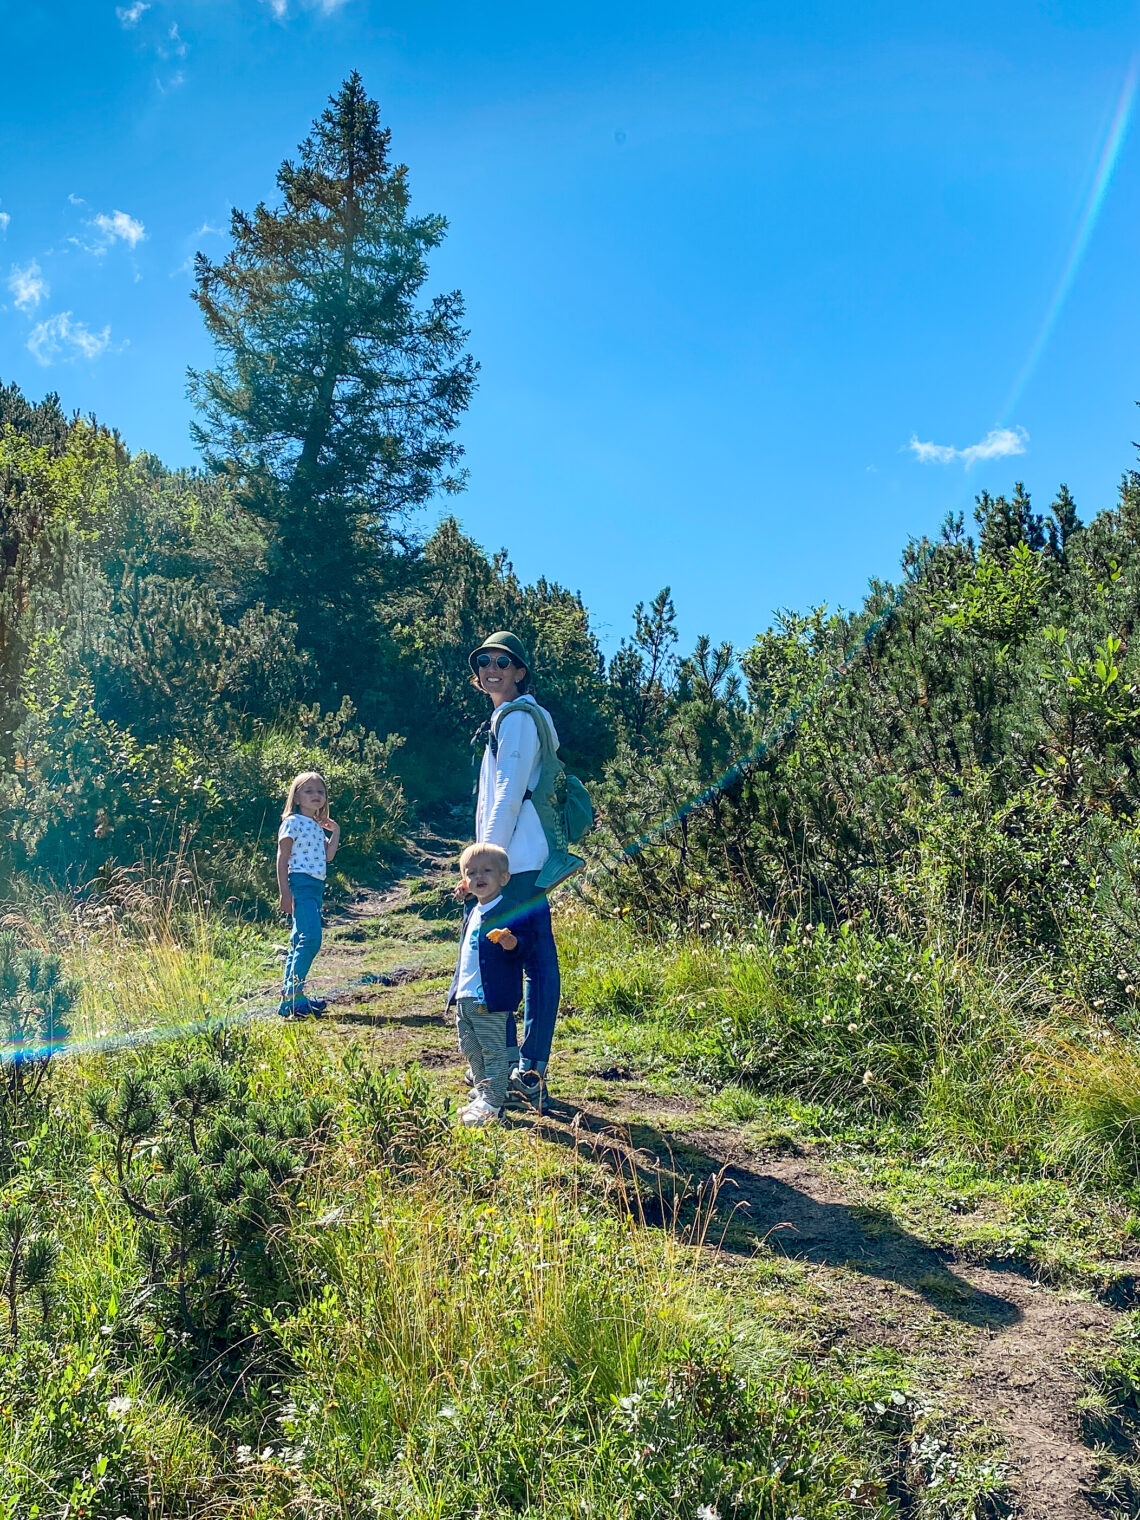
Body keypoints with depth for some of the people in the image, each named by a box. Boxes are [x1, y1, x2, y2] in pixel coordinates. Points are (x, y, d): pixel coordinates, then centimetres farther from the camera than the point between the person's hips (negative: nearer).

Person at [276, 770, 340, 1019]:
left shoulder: (318, 827, 20)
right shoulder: (293, 822, -5)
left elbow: (327, 855, 13)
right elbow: (282, 858, -10)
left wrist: (336, 832, 13)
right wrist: (285, 892, -17)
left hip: (316, 887, 9)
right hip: (300, 884, -9)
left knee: (300, 942, 10)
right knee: (310, 938, -19)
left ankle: (289, 995, 14)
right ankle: (294, 996, -19)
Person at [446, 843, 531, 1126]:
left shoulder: (508, 911, -13)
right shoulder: (472, 911, 13)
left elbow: (522, 946, -21)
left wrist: (512, 943, -38)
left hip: (490, 999, -9)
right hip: (464, 997, 9)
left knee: (493, 1052, -1)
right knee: (471, 1050, 18)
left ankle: (492, 1105, 6)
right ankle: (481, 1096, 30)